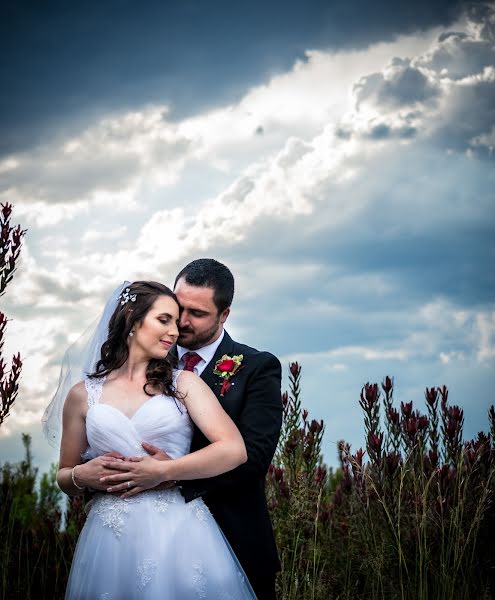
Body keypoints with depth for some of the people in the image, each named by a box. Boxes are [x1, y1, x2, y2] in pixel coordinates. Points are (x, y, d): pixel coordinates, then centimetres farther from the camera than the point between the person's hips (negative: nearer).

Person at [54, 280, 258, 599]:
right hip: (112, 537, 1)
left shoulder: (184, 383, 5)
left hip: (180, 533, -1)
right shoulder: (83, 394, 9)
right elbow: (64, 476, 16)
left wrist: (163, 471, -14)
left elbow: (235, 450, -7)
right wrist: (81, 475, -7)